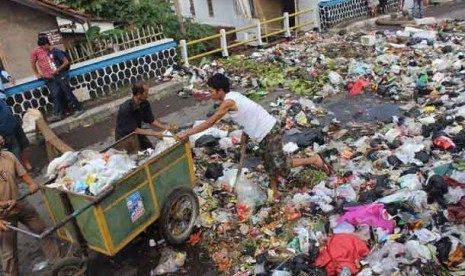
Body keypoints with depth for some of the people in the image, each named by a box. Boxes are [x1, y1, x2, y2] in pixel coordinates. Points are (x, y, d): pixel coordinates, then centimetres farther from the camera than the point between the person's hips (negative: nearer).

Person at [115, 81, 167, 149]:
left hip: (137, 134, 6)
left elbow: (151, 120, 3)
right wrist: (154, 133, -25)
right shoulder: (126, 109, -29)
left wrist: (165, 128, -9)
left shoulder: (145, 104, -9)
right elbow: (133, 130, -24)